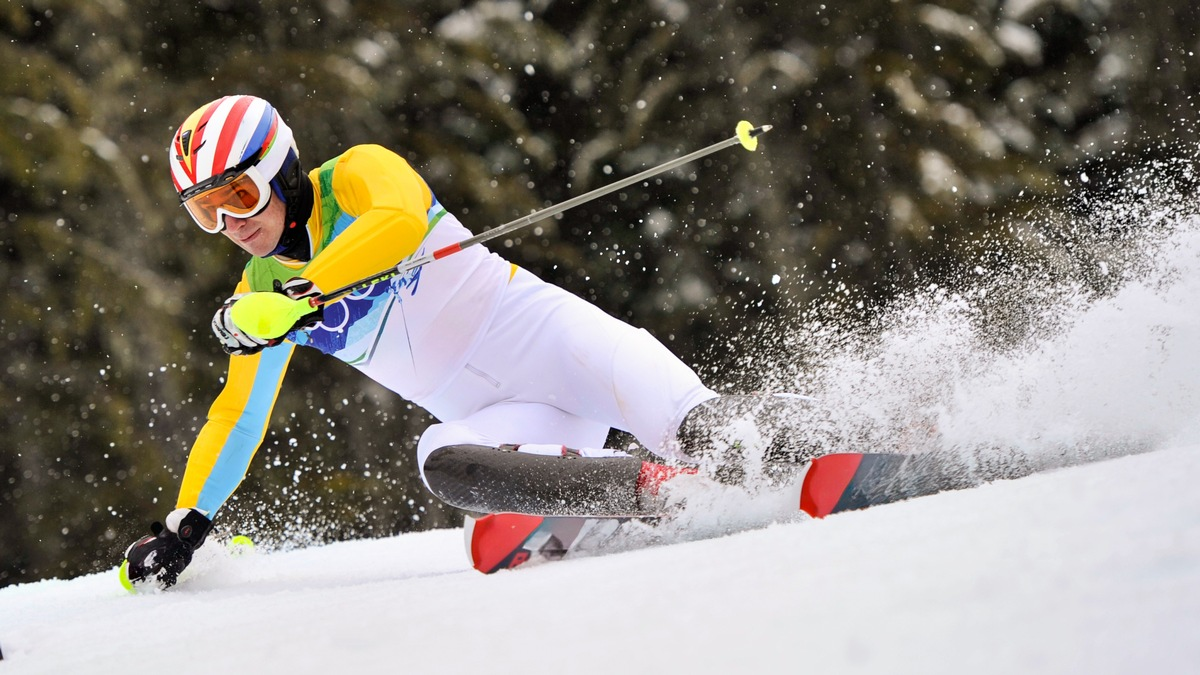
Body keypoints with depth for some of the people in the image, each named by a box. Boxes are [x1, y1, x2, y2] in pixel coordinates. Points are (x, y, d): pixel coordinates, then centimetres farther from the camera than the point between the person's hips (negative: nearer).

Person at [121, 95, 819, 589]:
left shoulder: (357, 175, -2)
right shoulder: (260, 292, 17)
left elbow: (401, 220, -25)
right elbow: (237, 414, 25)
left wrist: (305, 292, -31)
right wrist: (185, 524, 21)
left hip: (542, 332, -4)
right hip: (502, 419, 4)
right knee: (442, 461, -31)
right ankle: (654, 488, -44)